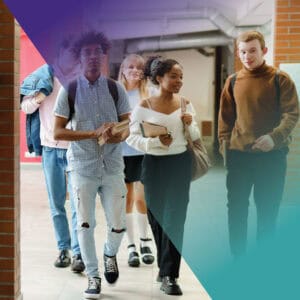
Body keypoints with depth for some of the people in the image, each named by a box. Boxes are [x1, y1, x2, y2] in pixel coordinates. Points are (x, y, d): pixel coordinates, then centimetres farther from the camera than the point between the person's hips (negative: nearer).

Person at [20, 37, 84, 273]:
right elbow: (25, 107, 9)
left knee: (77, 204, -6)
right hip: (51, 149, 3)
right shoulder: (44, 75, 3)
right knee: (56, 204, 9)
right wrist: (38, 97, -11)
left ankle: (78, 253, -2)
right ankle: (64, 248, 20)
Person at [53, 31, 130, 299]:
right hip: (82, 167, -1)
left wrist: (120, 136, -20)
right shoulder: (69, 90, -2)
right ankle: (93, 276, 20)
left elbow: (127, 127, 5)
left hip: (112, 166, 1)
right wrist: (94, 133, -17)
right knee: (85, 224, 2)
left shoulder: (116, 89, 2)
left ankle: (110, 254, 37)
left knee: (118, 224, 3)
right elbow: (58, 132, -5)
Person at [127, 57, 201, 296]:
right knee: (157, 218, 10)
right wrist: (157, 141, -21)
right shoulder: (144, 106, -6)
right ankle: (166, 267, 32)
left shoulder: (186, 104, 2)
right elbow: (132, 137, -7)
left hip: (180, 164, 1)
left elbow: (195, 137, 9)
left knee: (175, 219, -5)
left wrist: (190, 125, -13)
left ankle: (169, 275, 1)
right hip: (154, 165, -1)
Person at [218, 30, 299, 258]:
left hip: (272, 155, -3)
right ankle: (238, 259, 23)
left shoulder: (280, 80, -2)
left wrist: (274, 137, -22)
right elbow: (225, 117, 11)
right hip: (238, 155, 3)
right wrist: (225, 145, 1)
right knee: (236, 209, 8)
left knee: (268, 210, 6)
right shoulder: (233, 82, 7)